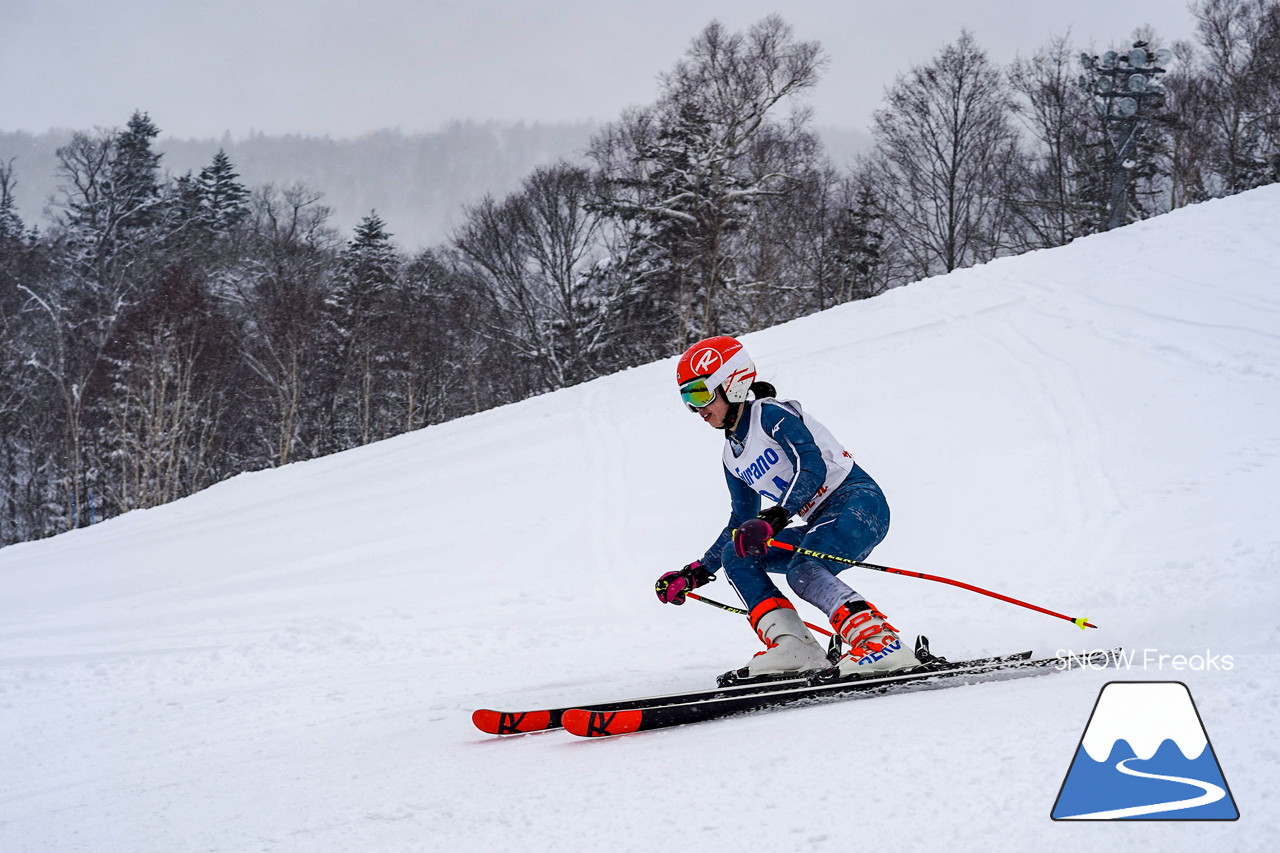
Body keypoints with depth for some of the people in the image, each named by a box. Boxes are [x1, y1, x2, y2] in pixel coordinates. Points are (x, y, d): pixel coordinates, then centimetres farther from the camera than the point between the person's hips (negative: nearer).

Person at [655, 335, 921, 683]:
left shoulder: (771, 413, -9)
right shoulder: (733, 456, 16)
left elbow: (813, 468, -22)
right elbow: (742, 522, 24)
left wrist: (774, 518, -34)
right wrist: (696, 573, 19)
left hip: (859, 501, -9)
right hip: (822, 522, 9)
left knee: (803, 572, -32)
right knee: (736, 554, -3)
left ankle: (881, 641, -40)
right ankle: (794, 648, -17)